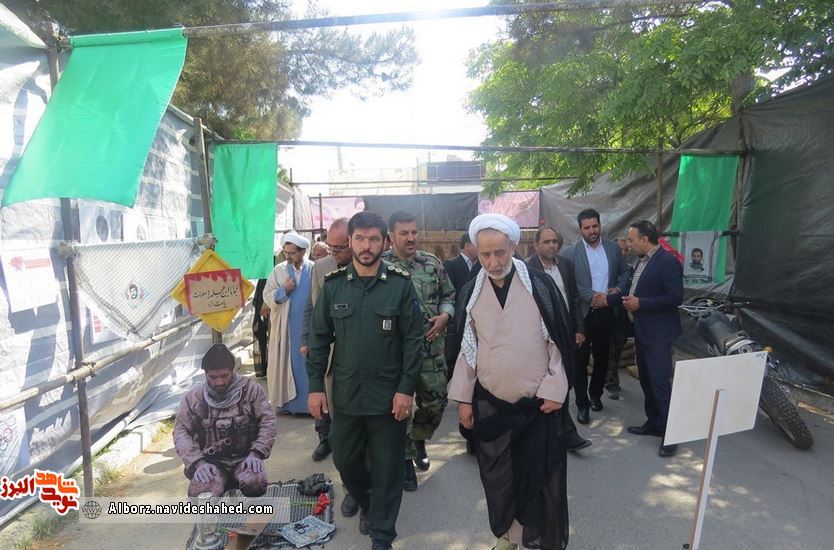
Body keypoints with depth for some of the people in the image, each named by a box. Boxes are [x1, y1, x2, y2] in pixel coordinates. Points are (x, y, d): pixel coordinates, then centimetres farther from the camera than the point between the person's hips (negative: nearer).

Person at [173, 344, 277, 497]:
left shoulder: (250, 390, -1)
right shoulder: (194, 397, 3)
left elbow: (269, 422, -2)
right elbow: (180, 431, 1)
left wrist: (256, 453, -15)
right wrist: (197, 461, -13)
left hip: (244, 459, -1)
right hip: (211, 462, 1)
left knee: (255, 483, -31)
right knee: (200, 494, -29)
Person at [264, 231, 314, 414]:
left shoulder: (314, 269, -5)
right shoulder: (279, 270, 3)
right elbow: (267, 297, 2)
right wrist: (283, 290, -13)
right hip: (284, 328, 2)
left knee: (307, 364, 6)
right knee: (285, 364, 8)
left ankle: (308, 401, 17)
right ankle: (286, 401, 20)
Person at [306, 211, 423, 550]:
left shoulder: (401, 284, -8)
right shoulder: (333, 285, 0)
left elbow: (413, 340, -6)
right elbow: (319, 338, 4)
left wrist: (407, 388, -11)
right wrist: (315, 385, 0)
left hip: (389, 395, -2)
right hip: (345, 393, 3)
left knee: (387, 467, 9)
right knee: (344, 460, 17)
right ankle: (366, 503, 48)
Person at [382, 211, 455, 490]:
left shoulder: (432, 262, 4)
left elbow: (449, 295, 12)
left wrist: (444, 316, -6)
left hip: (432, 348, 4)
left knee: (436, 402, 12)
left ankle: (418, 438, 42)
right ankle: (406, 458, 27)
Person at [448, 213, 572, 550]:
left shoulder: (540, 285, -10)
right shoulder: (471, 293, -3)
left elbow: (560, 340, -4)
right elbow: (465, 348, 4)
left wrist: (555, 390, -7)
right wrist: (463, 398, 4)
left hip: (539, 402, -2)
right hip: (489, 403, 3)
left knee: (541, 476, 10)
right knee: (498, 477, 15)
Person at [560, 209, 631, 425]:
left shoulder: (613, 248, 7)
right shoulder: (570, 252, -6)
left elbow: (625, 272, 15)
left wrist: (619, 288, -4)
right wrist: (592, 296, -20)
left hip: (606, 312, 4)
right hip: (581, 314, -4)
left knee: (602, 357, 17)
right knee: (580, 360, 2)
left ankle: (596, 393, 37)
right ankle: (582, 404, 13)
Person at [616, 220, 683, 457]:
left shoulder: (668, 262, -16)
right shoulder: (643, 261, 10)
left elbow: (675, 298, -21)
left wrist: (640, 303, -20)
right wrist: (627, 299, 1)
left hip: (658, 333, -9)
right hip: (642, 331, 9)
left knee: (660, 382, -5)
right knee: (646, 380, 16)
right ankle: (653, 422, 30)